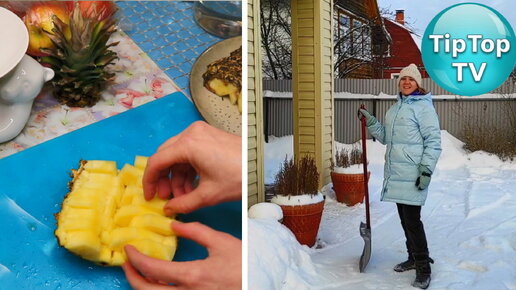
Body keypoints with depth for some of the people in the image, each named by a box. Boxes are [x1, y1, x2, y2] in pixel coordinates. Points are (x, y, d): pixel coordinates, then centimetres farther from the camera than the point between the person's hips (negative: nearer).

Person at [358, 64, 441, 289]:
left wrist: (426, 170, -18)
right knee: (405, 218, 15)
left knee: (412, 220, -7)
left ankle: (423, 268, 4)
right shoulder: (395, 108, 17)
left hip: (412, 175, -8)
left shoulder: (423, 107, -8)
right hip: (395, 173, 8)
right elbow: (386, 137, 21)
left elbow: (434, 142, -12)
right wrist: (370, 121, 9)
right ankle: (414, 258, 29)